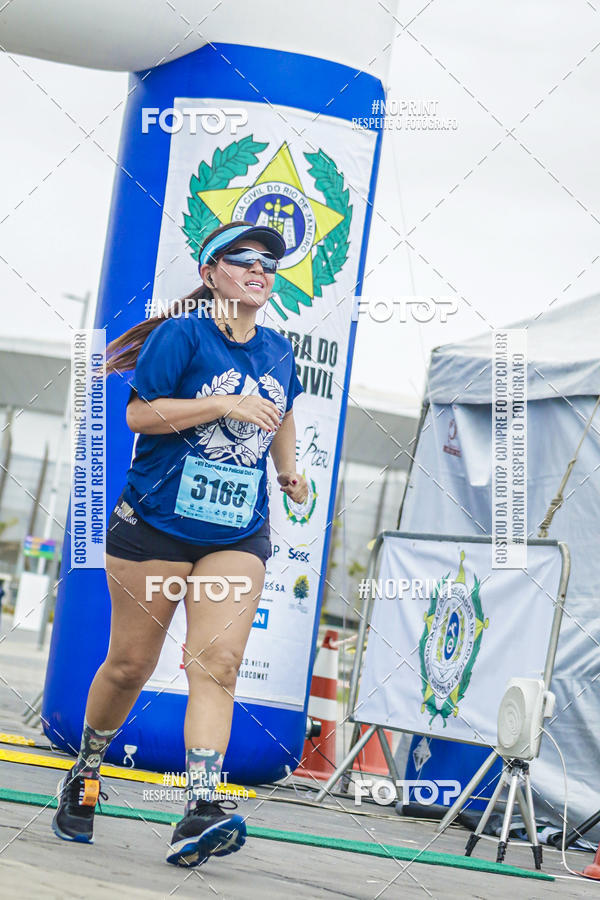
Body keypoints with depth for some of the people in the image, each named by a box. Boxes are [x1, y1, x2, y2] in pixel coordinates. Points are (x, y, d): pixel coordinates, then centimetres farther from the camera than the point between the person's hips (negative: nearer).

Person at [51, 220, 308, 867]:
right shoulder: (182, 333, -6)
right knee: (130, 663, 4)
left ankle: (200, 812, -20)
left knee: (217, 663, -13)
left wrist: (288, 470, 15)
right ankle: (84, 774, 29)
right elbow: (139, 413, -14)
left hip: (237, 534, 4)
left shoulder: (278, 350, 13)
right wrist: (226, 406, -20)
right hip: (156, 522, -4)